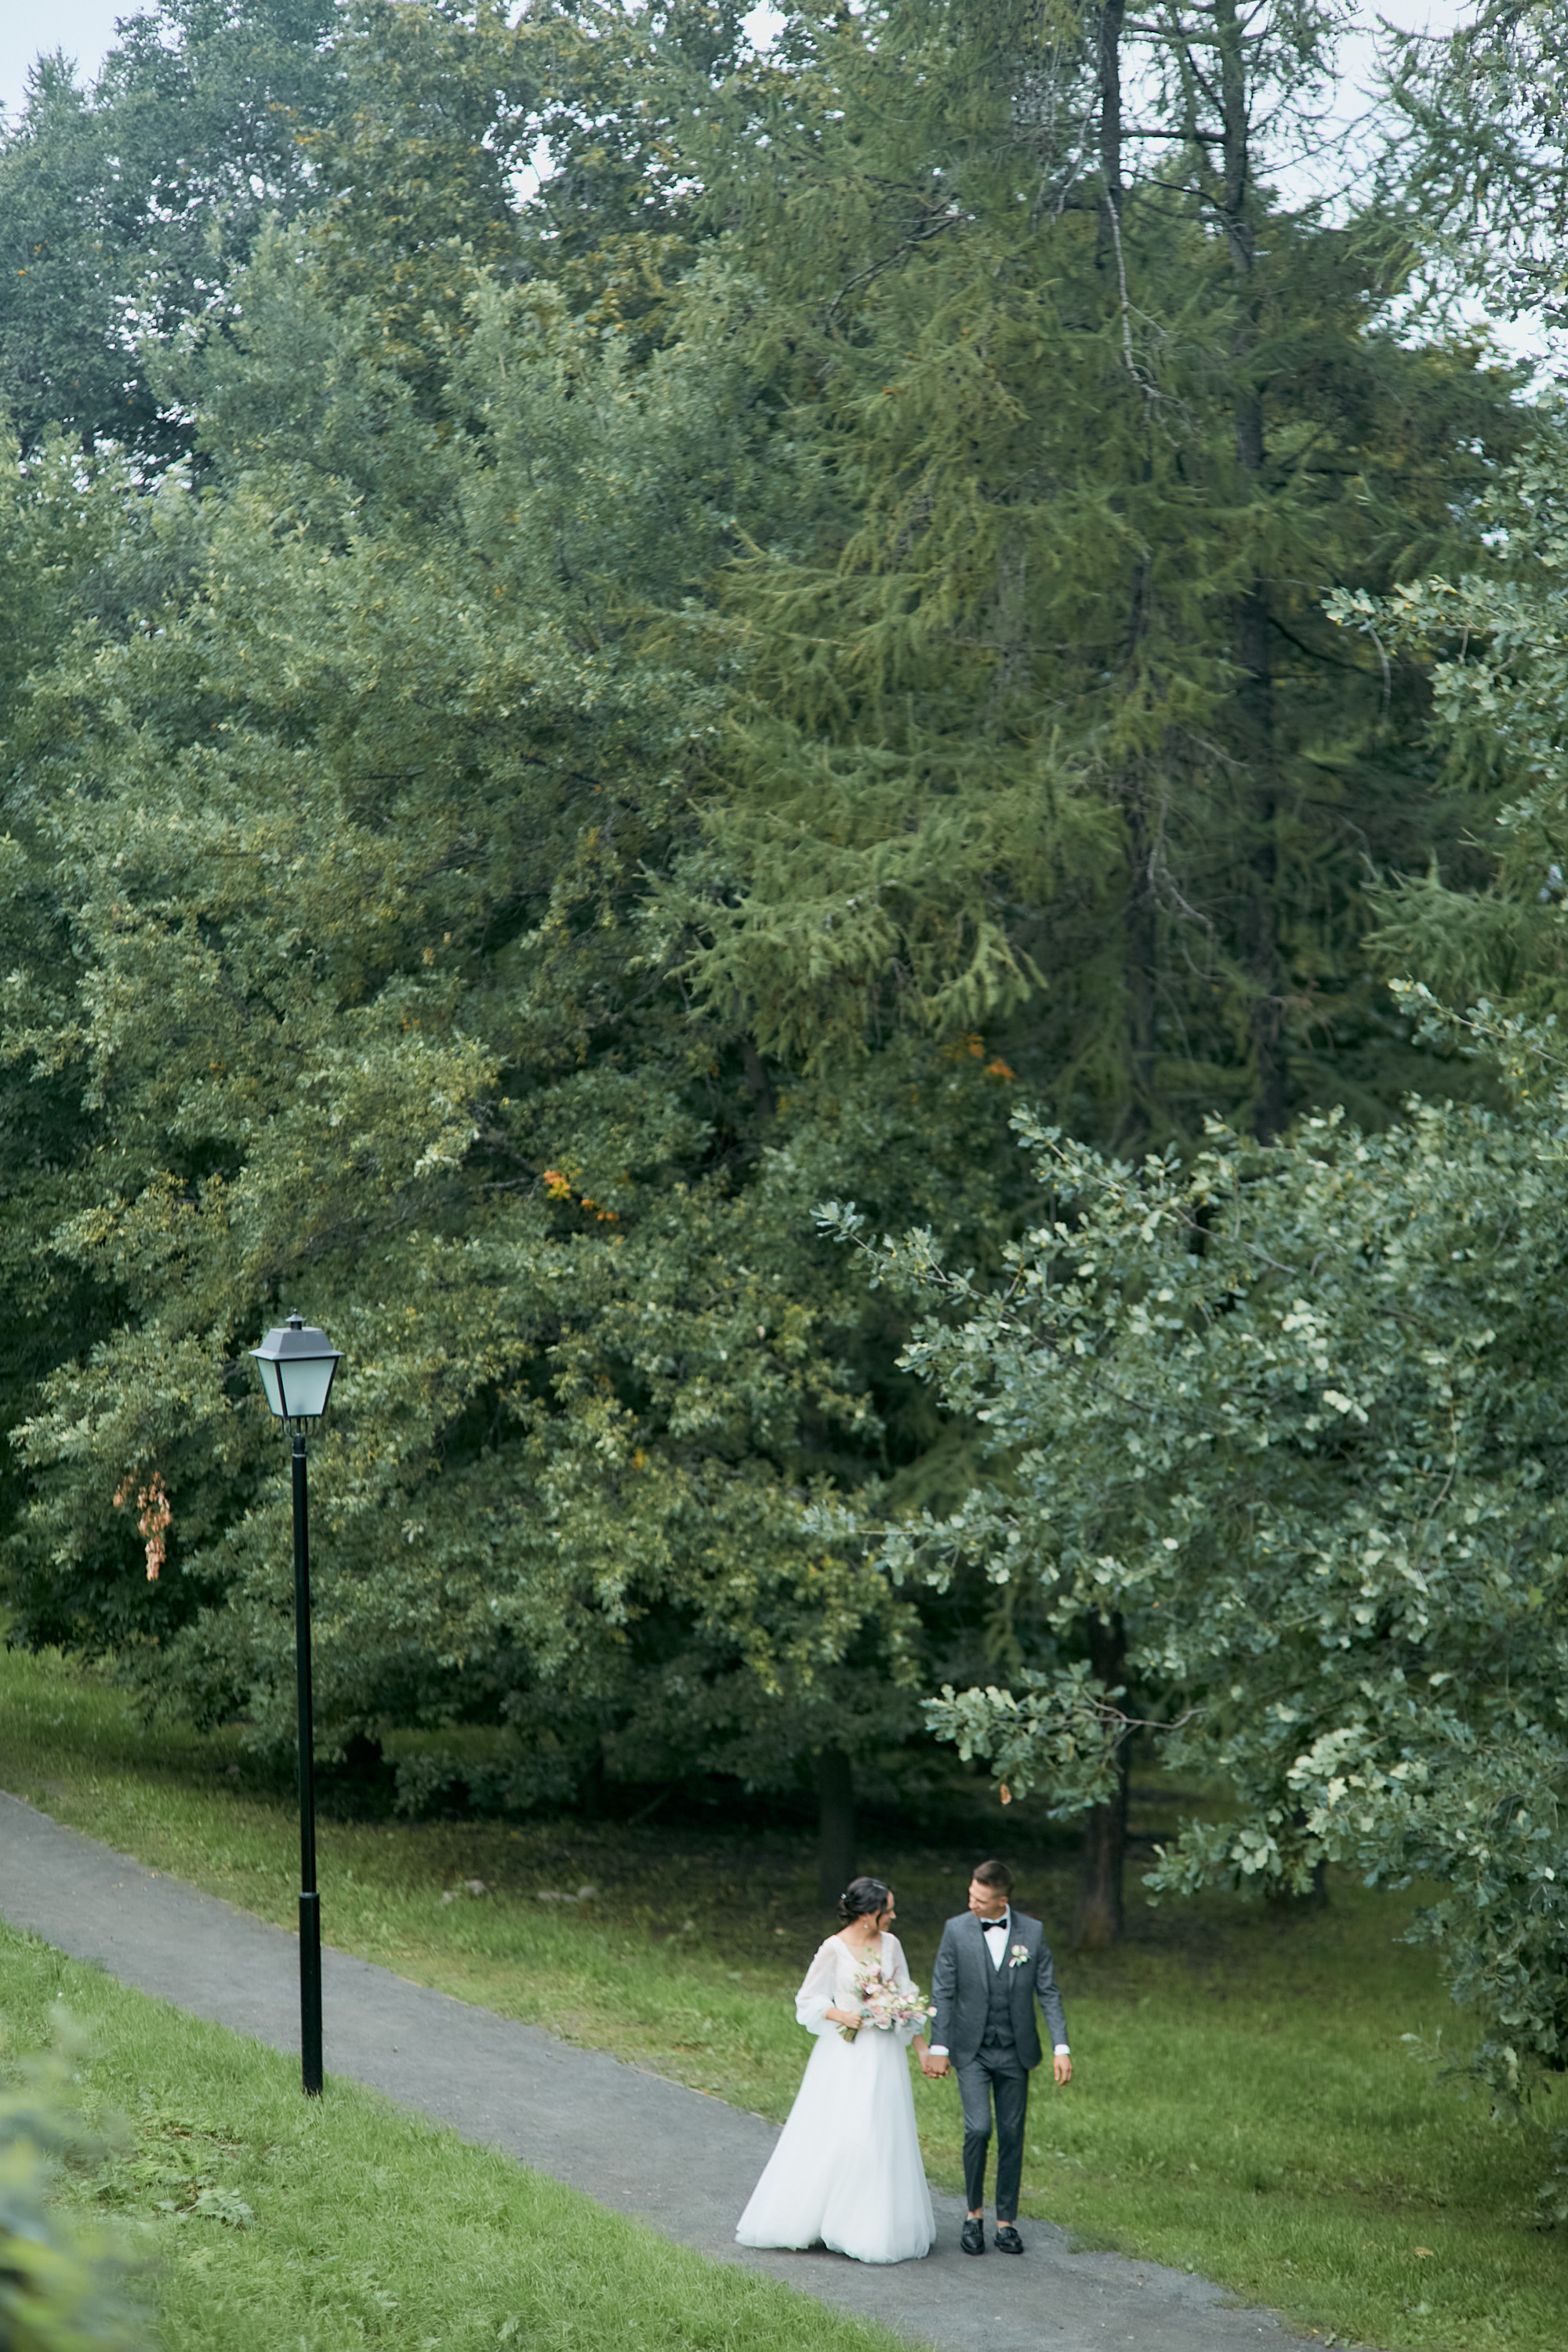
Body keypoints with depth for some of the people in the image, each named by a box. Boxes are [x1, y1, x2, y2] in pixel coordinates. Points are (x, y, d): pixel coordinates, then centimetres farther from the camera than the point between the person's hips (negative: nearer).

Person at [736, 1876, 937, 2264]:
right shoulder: (835, 1949, -10)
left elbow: (906, 1999, 11)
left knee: (882, 2138, 4)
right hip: (844, 2053, -4)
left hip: (883, 2053, 4)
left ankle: (877, 2227, 11)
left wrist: (922, 2048, 10)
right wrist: (841, 2015, -17)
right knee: (831, 2135, -7)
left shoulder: (891, 1945, 4)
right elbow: (808, 2001, -3)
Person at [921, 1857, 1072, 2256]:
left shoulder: (1032, 1932, -1)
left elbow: (1048, 1993, 2)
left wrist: (1061, 2047, -5)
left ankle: (1007, 2221, 16)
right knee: (978, 2129, -14)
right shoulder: (956, 1930, -4)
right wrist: (938, 2046, -5)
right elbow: (943, 1993, 0)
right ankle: (974, 2212, 5)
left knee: (1012, 2135, 5)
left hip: (1015, 2051, 2)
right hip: (971, 2051, -2)